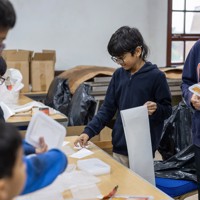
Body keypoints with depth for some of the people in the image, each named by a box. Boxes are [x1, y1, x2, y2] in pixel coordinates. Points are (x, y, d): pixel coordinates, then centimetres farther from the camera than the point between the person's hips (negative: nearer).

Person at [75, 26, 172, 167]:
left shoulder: (156, 76, -9)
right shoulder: (119, 75, 6)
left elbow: (167, 110, -4)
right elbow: (108, 108, 8)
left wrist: (156, 109, -26)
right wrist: (89, 131, -2)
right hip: (120, 146, 5)